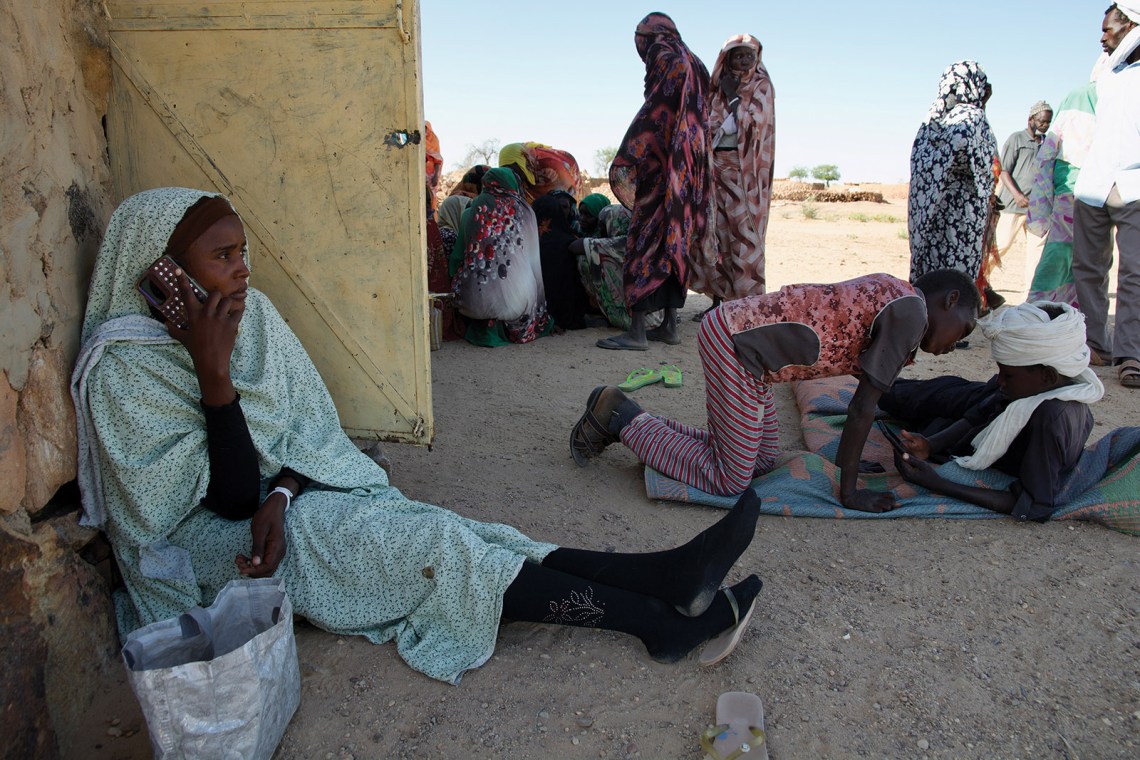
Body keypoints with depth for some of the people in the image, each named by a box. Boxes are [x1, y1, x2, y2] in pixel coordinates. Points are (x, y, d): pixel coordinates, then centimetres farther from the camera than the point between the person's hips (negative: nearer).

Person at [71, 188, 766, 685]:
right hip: (210, 550, -5)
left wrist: (277, 498, -20)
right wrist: (215, 372, -30)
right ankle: (658, 620, -24)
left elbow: (310, 425, 0)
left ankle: (664, 577, -27)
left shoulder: (249, 311, -1)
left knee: (448, 540, -17)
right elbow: (229, 502, -22)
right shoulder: (127, 367, -19)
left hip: (297, 492, 6)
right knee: (432, 547, -23)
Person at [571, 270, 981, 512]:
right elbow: (863, 408, -11)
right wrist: (848, 491, -4)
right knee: (729, 480, -1)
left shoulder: (888, 297, 17)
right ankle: (622, 417, 4)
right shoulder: (911, 309, -11)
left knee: (762, 458, 18)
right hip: (733, 342, -10)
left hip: (735, 325, 10)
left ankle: (636, 423, 18)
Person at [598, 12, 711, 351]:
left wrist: (625, 159, -18)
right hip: (690, 167, 9)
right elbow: (700, 121, 17)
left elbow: (653, 111, -16)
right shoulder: (694, 65, 21)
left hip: (661, 166, -9)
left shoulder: (663, 58, -4)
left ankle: (636, 330, -12)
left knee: (646, 241, -9)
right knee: (675, 242, 10)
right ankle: (669, 324, 12)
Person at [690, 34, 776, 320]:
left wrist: (733, 96, -8)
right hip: (716, 166, 5)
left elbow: (752, 122, -10)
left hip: (745, 170, -5)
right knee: (715, 231, 1)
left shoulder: (761, 86, 4)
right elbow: (707, 123, 15)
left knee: (743, 232, -9)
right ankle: (718, 299, 6)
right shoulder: (720, 87, 17)